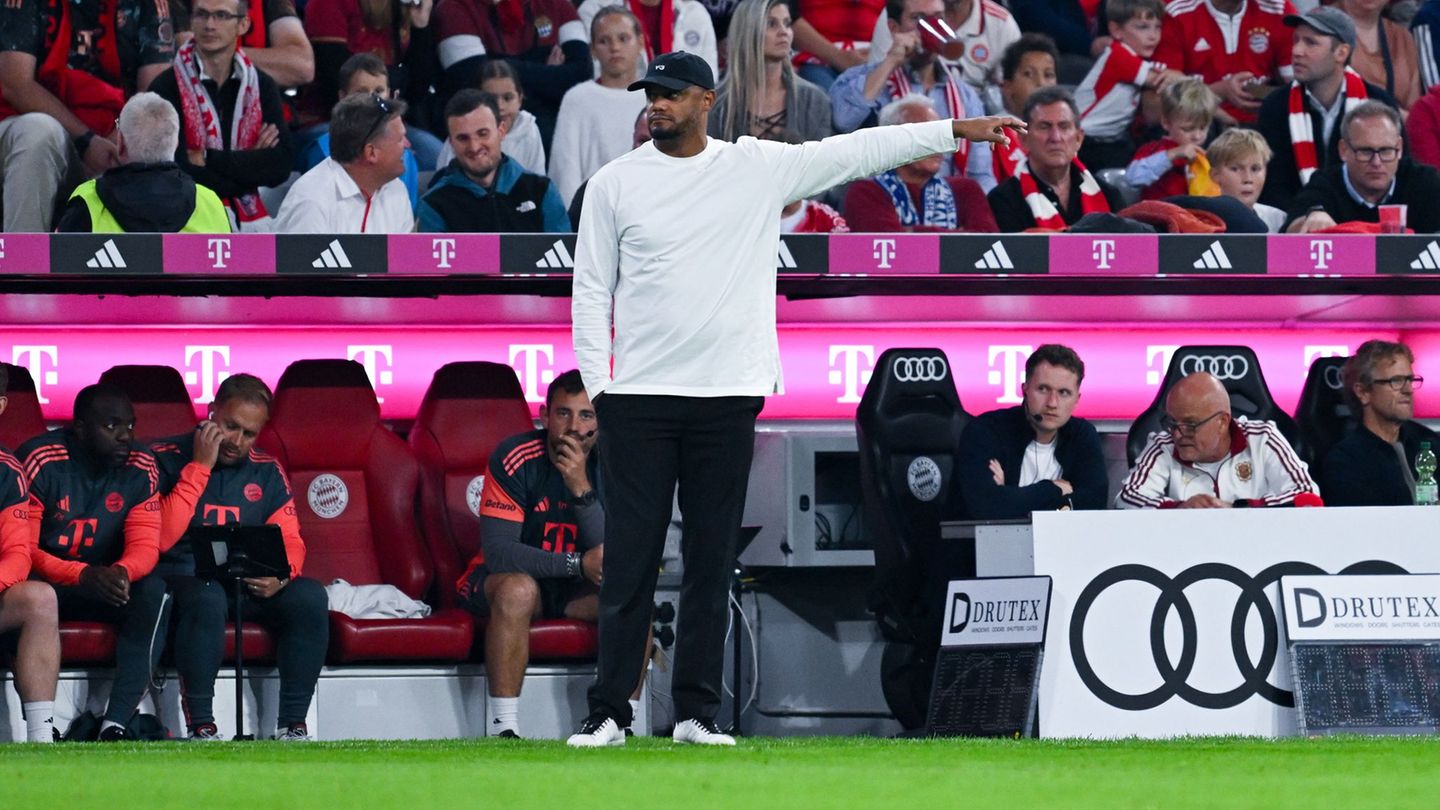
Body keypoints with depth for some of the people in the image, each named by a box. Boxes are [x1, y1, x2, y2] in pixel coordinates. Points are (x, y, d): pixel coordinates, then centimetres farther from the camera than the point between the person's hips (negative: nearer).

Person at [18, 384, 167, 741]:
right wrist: (84, 575, -35)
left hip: (104, 582, 4)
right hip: (45, 581, -4)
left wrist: (120, 573, -34)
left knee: (153, 593, -27)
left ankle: (115, 724, -32)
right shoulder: (39, 462, -16)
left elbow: (145, 547, -8)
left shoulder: (140, 467, -4)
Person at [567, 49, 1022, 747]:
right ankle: (608, 712, 1)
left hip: (727, 400, 1)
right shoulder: (615, 183, 4)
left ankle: (697, 713, 8)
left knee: (712, 560, 3)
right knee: (629, 559, -3)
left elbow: (856, 153, 6)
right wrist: (595, 386, -2)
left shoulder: (759, 167, 6)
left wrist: (956, 131, 2)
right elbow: (591, 290, 6)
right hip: (637, 400, -1)